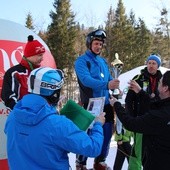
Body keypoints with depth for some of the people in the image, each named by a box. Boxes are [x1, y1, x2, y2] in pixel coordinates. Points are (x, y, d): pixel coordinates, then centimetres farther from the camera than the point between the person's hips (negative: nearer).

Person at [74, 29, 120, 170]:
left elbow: (109, 79, 12)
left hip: (106, 104, 7)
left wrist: (115, 85, -11)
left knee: (107, 134, 13)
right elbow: (86, 79, -24)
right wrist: (106, 85, -36)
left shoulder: (103, 61, 13)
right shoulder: (81, 61, -8)